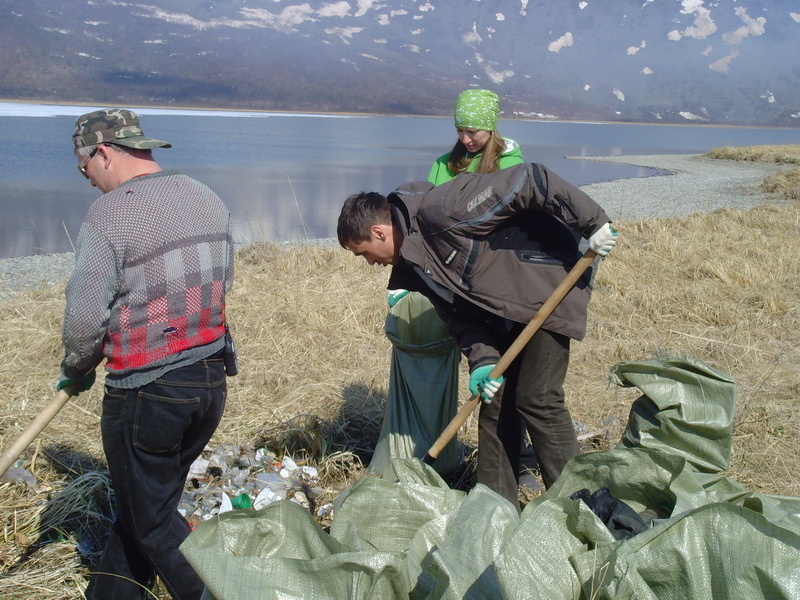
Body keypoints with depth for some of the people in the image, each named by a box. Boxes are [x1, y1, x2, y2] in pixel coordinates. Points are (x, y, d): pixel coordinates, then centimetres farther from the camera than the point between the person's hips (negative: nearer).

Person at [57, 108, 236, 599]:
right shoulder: (208, 199, 5)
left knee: (153, 521, 12)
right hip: (212, 379, 8)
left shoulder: (109, 214, -16)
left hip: (146, 394, -7)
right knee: (146, 503, 22)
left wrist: (76, 373, 4)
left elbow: (84, 318, -15)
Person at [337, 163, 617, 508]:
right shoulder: (412, 263, 4)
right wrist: (482, 359, -14)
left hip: (550, 284, -9)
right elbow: (460, 314, 3)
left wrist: (594, 223, -24)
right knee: (494, 399, 8)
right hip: (506, 310, 9)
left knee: (537, 399, -9)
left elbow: (529, 181, -26)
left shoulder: (440, 209, -25)